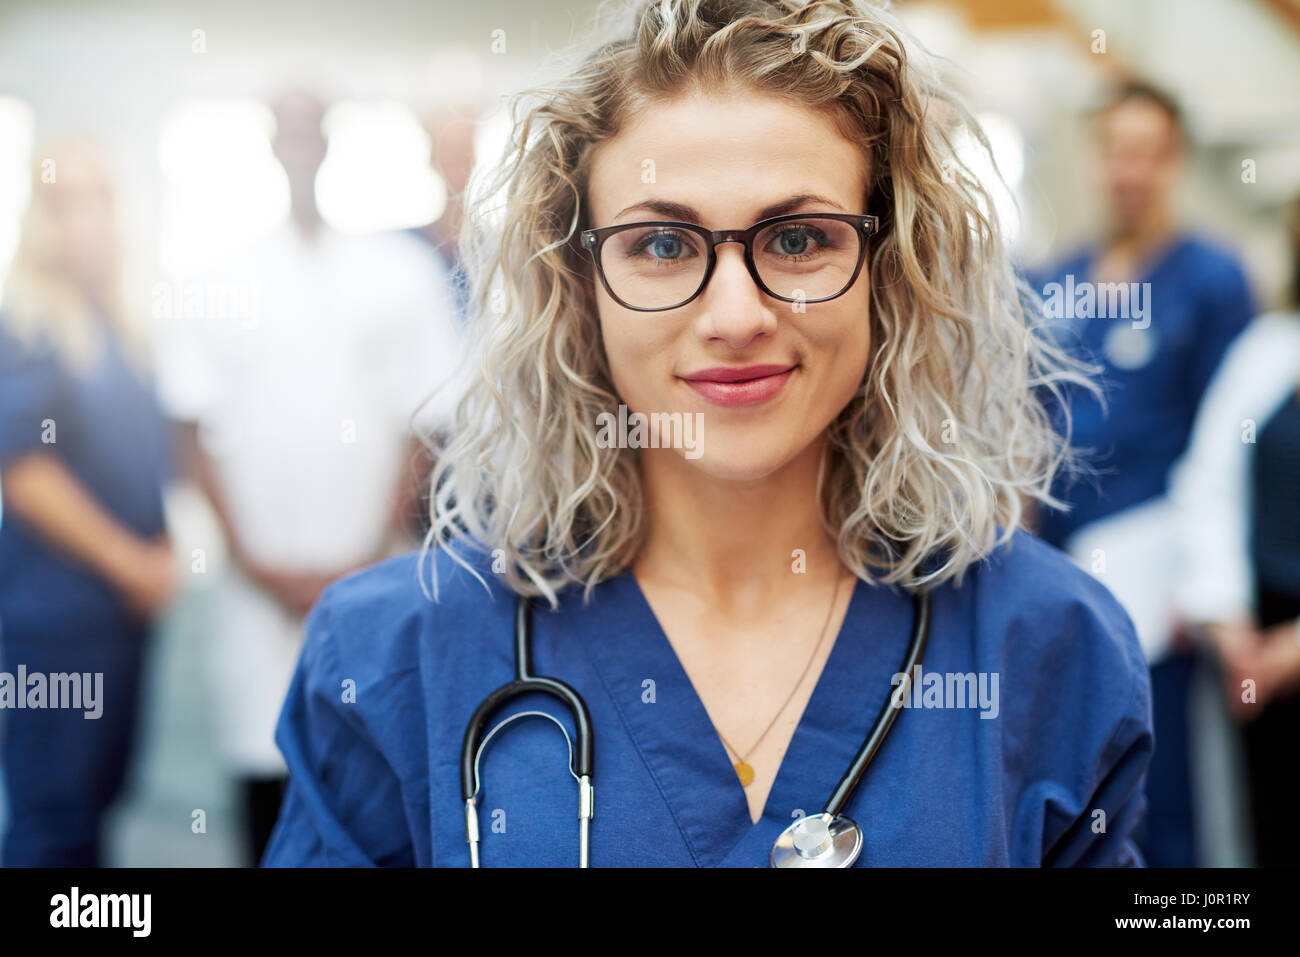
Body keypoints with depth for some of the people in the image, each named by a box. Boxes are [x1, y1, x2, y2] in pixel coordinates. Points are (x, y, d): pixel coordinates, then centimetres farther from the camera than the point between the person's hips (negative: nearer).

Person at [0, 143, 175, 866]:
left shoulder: (115, 325, 13)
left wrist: (160, 553, 8)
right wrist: (128, 561, -14)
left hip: (126, 605, 8)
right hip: (60, 606, -8)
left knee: (98, 796, 14)